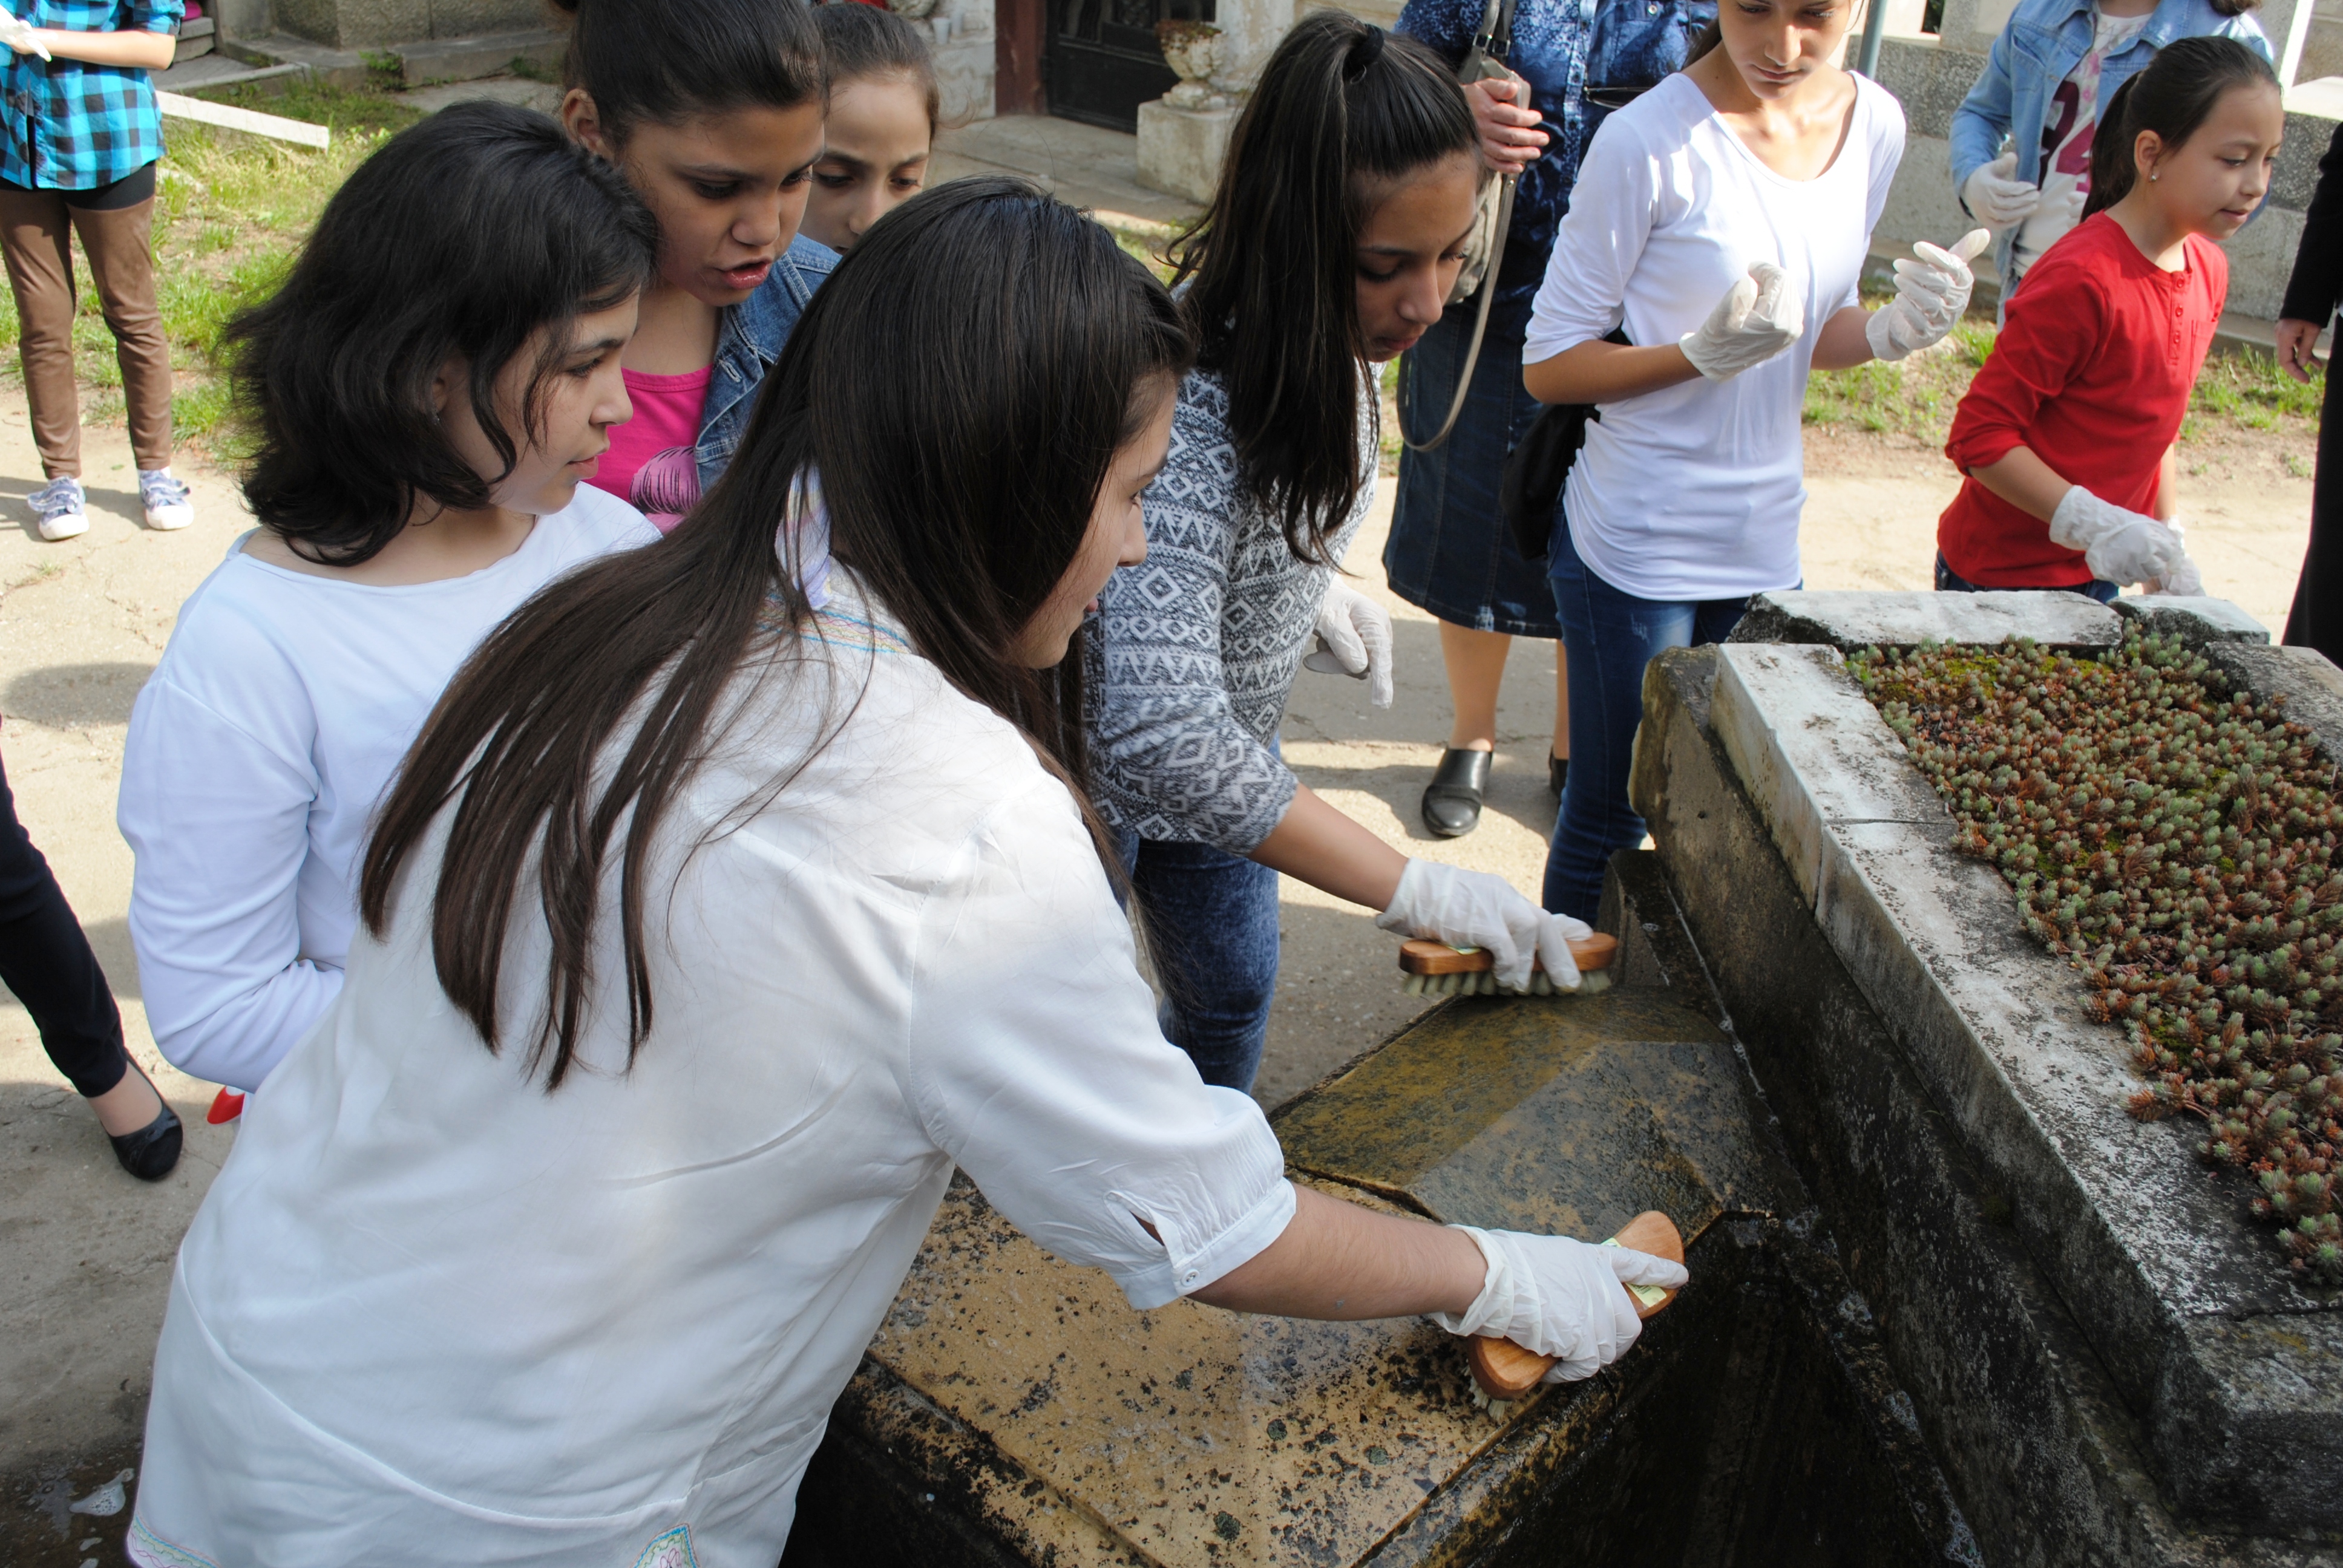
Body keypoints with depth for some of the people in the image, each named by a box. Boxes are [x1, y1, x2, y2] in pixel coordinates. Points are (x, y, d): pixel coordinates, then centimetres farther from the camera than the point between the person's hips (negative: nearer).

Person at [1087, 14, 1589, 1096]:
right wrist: (1408, 889, -46)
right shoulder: (1189, 401, -38)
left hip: (1225, 746, 8)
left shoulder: (1329, 343, -12)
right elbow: (1159, 734, -46)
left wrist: (1315, 577, -5)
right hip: (1094, 761, -8)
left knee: (1232, 989, 26)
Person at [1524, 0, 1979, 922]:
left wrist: (1894, 329, -7)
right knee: (1613, 818, 7)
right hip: (1640, 548, -5)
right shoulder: (1653, 139, -16)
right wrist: (1708, 352, -26)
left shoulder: (1875, 125, 3)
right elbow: (1549, 366, -13)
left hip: (1767, 539, 6)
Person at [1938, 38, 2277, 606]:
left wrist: (2169, 539, 10)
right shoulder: (2084, 279, -22)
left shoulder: (2208, 270, 6)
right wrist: (2094, 524, -25)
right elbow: (1980, 435, -22)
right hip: (2002, 575, -8)